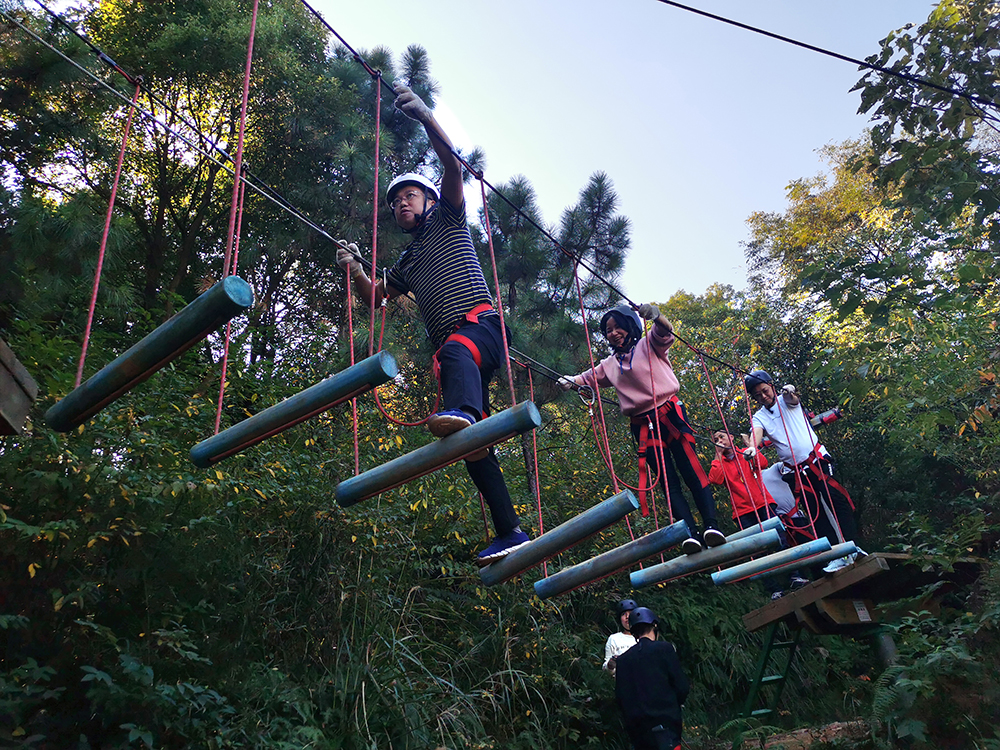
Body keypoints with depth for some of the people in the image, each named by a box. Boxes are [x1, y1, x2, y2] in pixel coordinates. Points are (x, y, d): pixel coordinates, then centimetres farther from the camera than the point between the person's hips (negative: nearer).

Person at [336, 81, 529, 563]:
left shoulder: (448, 217, 14)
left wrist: (424, 116, -17)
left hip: (481, 323, -6)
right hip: (449, 346, 6)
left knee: (456, 351, -43)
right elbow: (375, 297, 31)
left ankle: (461, 411, -75)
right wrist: (354, 269, 10)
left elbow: (452, 164, -2)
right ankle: (510, 532, 0)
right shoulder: (406, 261, 31)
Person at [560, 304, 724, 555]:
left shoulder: (649, 344, 7)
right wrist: (572, 380, 13)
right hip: (643, 426, 4)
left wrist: (655, 315, -35)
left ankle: (711, 525, -22)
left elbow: (664, 333, -13)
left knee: (691, 472, -15)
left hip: (669, 414, -4)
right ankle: (691, 533, -13)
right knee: (668, 482, -6)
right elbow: (591, 377, 33)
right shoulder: (610, 364, 19)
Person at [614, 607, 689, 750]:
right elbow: (682, 686, -4)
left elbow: (620, 696, 9)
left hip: (637, 728, 5)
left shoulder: (622, 659, 9)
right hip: (665, 723, -5)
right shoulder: (664, 649, -3)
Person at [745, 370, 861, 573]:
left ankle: (851, 545, -10)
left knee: (836, 499, -15)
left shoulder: (785, 401, 3)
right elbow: (756, 433, -16)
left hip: (817, 459, -2)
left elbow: (793, 399, -21)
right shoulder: (759, 417, 5)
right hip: (795, 471, 2)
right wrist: (751, 447, -40)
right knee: (815, 513, -2)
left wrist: (790, 391, -47)